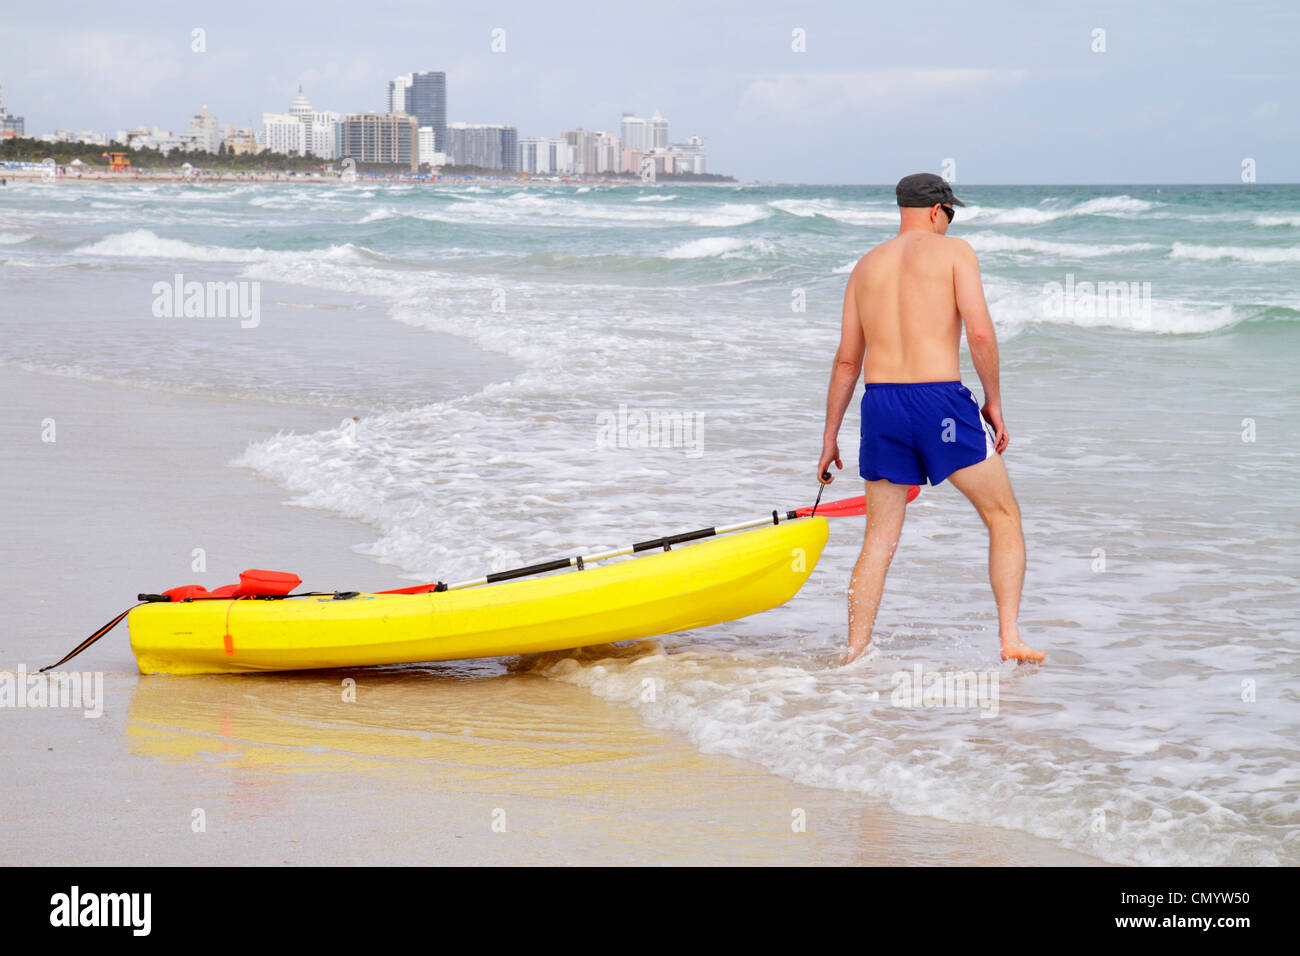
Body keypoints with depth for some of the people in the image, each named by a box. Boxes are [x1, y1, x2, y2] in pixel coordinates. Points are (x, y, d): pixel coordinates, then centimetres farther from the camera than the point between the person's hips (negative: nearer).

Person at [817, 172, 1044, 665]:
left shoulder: (866, 265, 15)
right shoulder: (953, 250, 3)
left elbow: (847, 359, 15)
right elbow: (980, 333, -8)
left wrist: (830, 437, 20)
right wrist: (993, 401, 3)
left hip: (880, 402, 4)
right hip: (941, 400, -4)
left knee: (880, 537, 11)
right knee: (1004, 517, 10)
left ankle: (854, 656, 7)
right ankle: (1010, 638, 2)